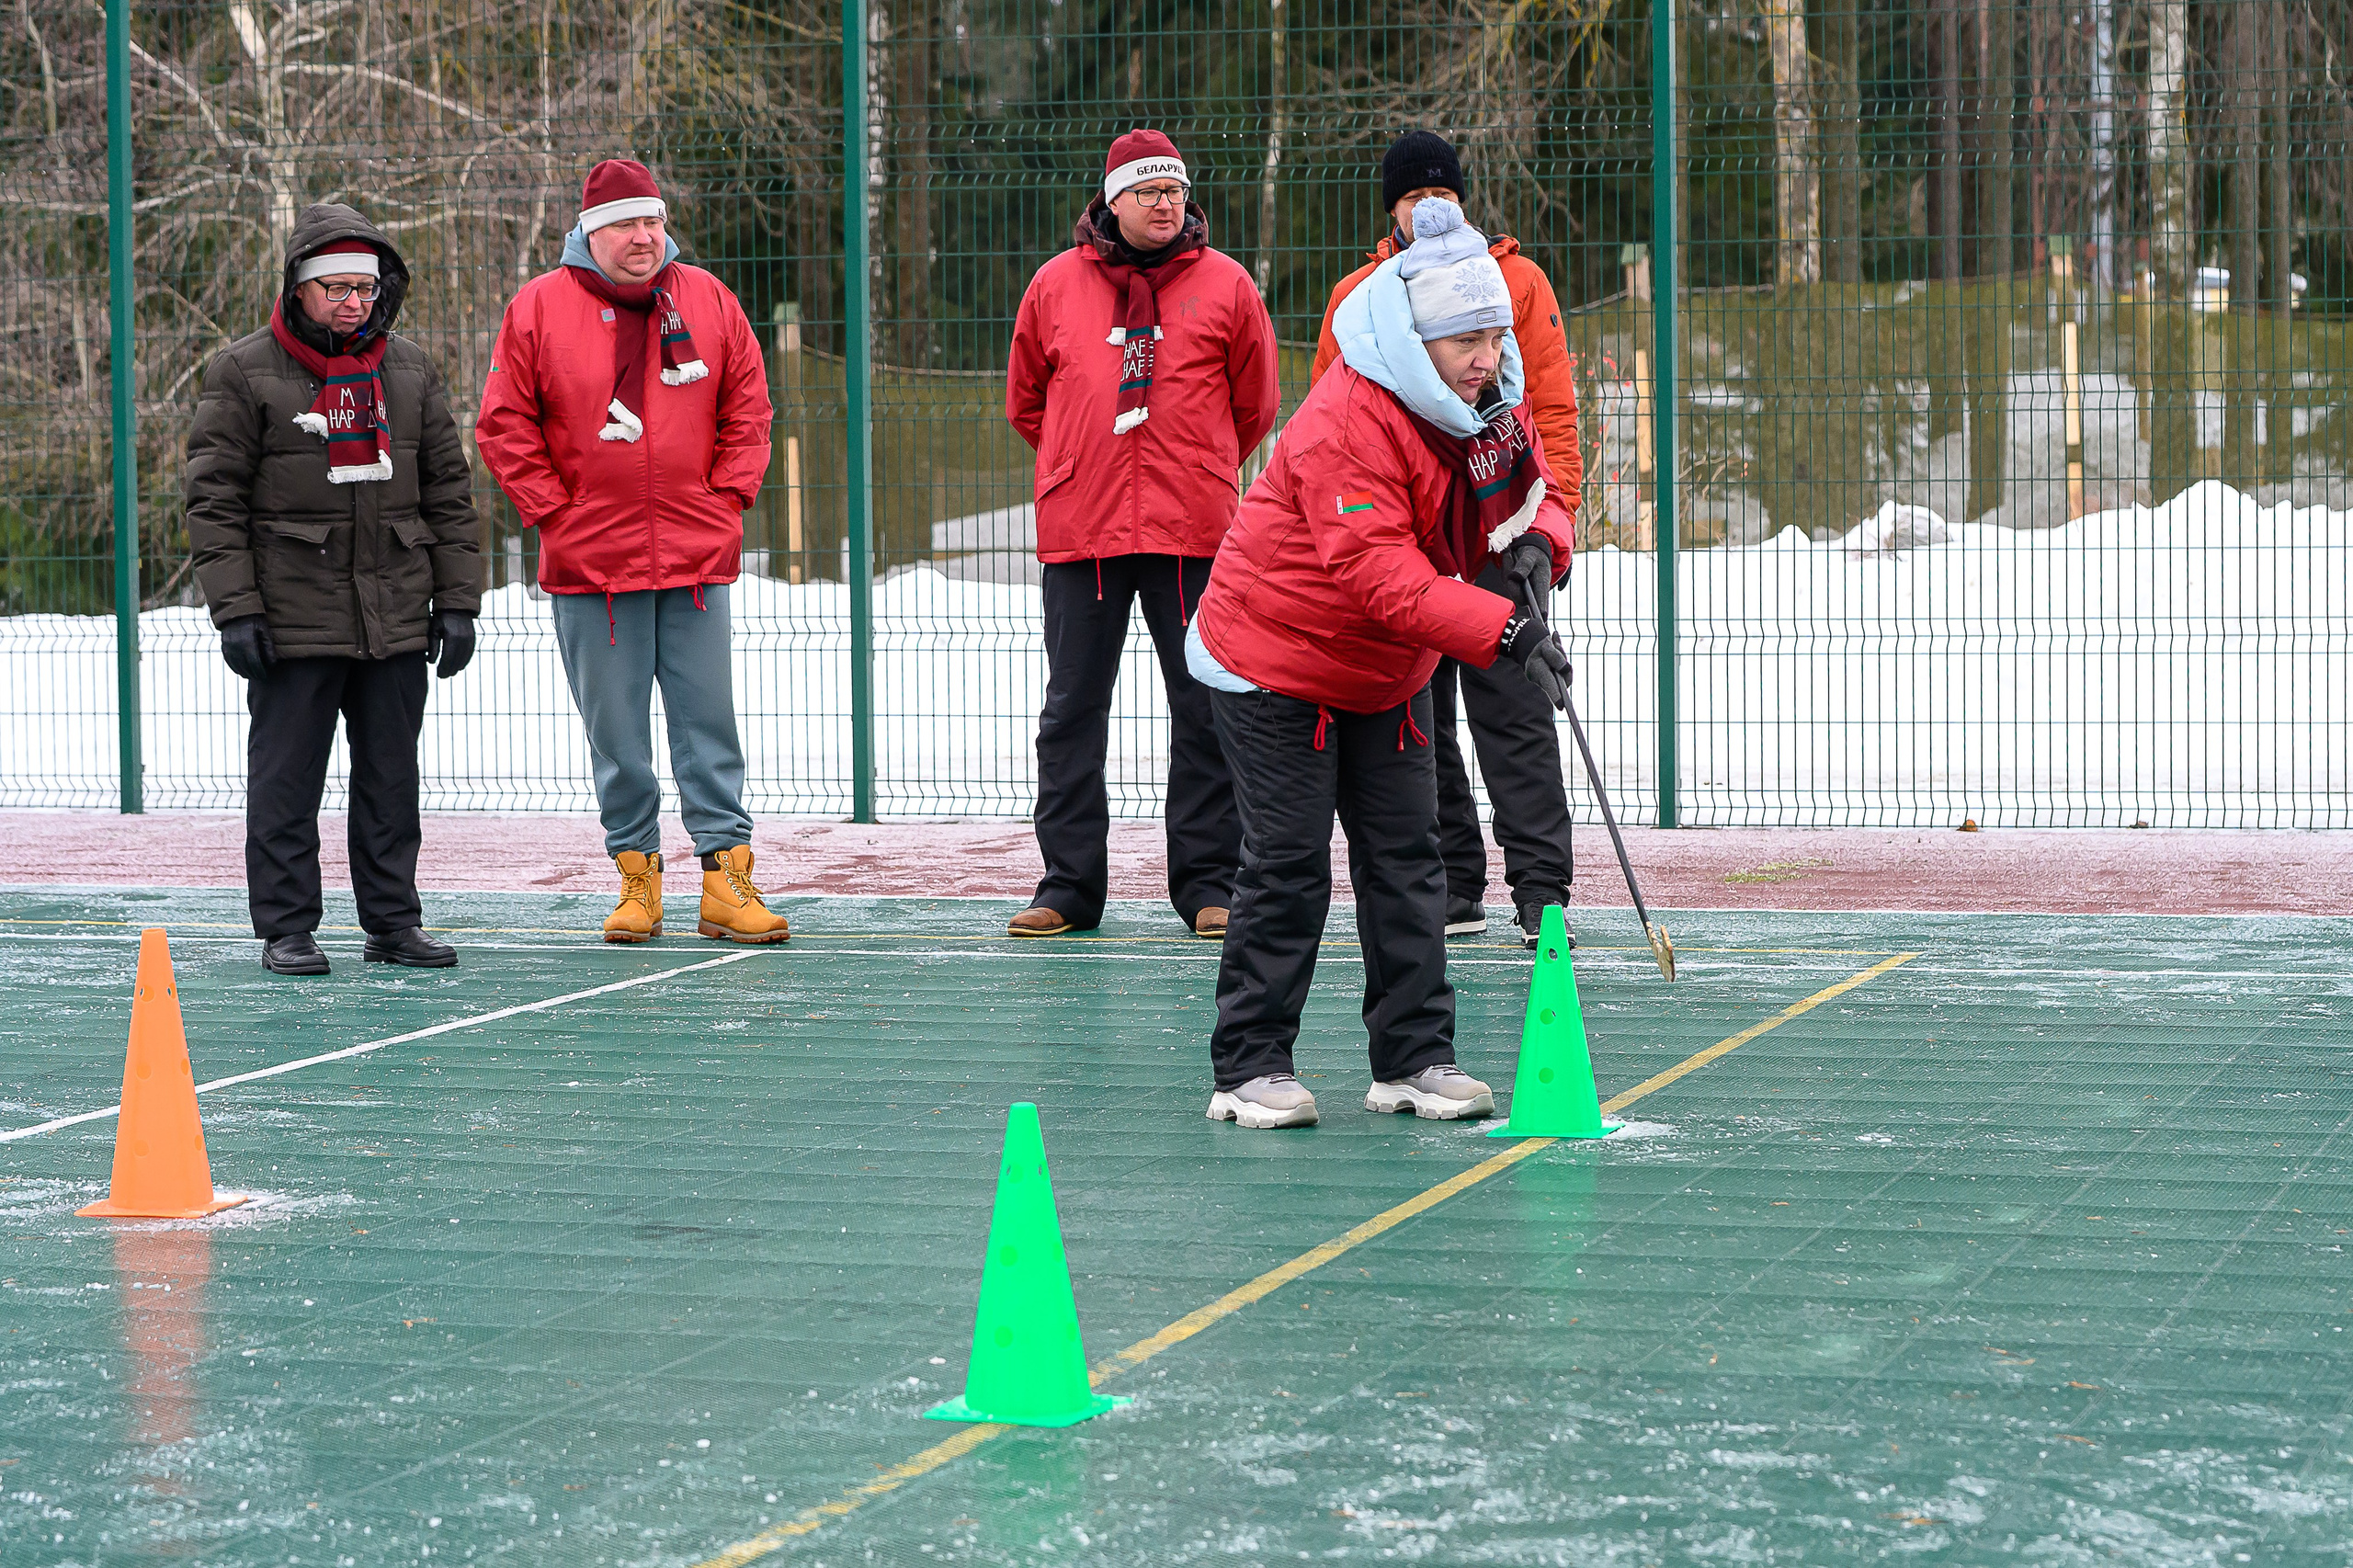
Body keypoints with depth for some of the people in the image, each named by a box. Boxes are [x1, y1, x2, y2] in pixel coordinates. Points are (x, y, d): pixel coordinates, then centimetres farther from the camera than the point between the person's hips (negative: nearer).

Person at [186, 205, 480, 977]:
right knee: (286, 780, 0)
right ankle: (285, 928, 6)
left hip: (396, 618, 4)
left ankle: (393, 919, 16)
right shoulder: (244, 373, -1)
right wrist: (234, 610, -10)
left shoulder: (410, 371, 11)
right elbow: (214, 500, -3)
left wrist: (457, 601, 8)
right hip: (293, 617, -3)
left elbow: (449, 494, 14)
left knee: (391, 777, 8)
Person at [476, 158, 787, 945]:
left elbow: (746, 408, 13)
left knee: (709, 725, 2)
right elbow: (505, 428, 2)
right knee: (616, 733, 4)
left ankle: (726, 878, 3)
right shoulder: (539, 308, -1)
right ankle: (636, 874, 13)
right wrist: (555, 513, -3)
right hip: (589, 561, -1)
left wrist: (728, 499, 4)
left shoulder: (707, 300, 7)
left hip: (696, 556, 2)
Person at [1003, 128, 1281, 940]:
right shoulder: (1056, 285, 7)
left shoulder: (1224, 286, 4)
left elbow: (1254, 406, 13)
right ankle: (1069, 886, 10)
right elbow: (1025, 401, 17)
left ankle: (1207, 882, 7)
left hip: (1192, 533, -1)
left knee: (1206, 710, 0)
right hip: (1080, 532, 1)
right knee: (1072, 711, 3)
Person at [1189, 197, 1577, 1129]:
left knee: (1406, 858, 6)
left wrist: (1535, 541, -20)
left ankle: (1414, 1059, 13)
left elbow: (1531, 492, 6)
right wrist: (1502, 633, -46)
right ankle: (1249, 1070, 2)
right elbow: (1380, 574, -37)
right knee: (1288, 867, -7)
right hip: (1274, 662, -8)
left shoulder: (1493, 405, -3)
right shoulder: (1346, 424, -30)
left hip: (1389, 670, 8)